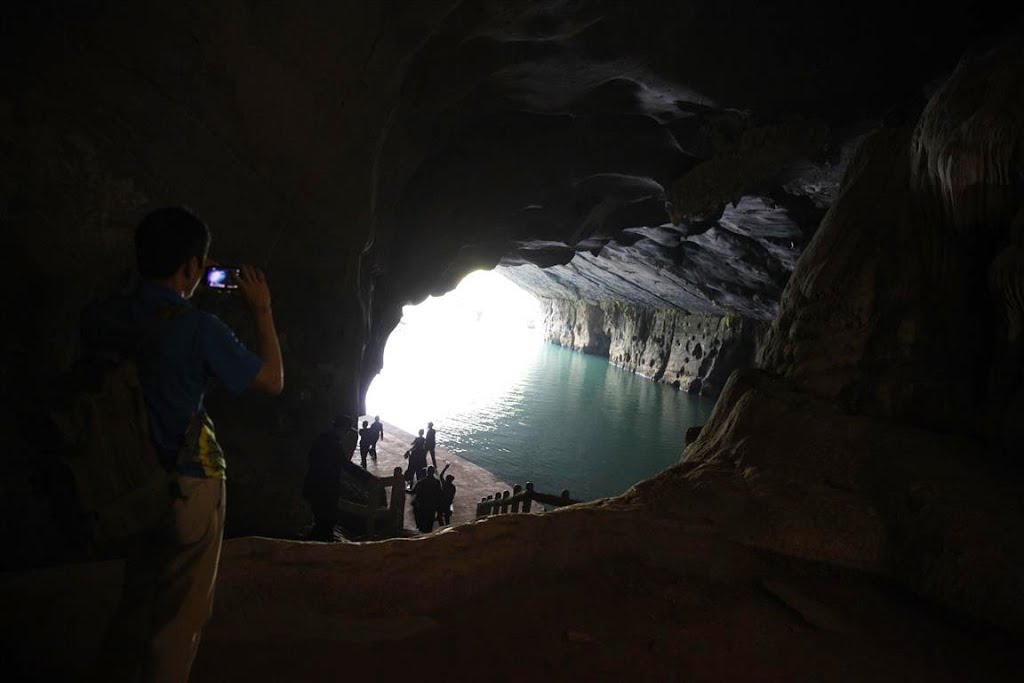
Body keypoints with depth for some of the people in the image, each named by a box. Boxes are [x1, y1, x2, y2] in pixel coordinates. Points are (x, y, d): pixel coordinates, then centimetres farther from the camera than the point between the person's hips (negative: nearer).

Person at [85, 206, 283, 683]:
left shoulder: (109, 316, -5)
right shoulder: (199, 329, -20)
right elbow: (272, 381, -10)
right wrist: (262, 310, -1)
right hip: (190, 485, -6)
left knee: (136, 598, 26)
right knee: (180, 612, 12)